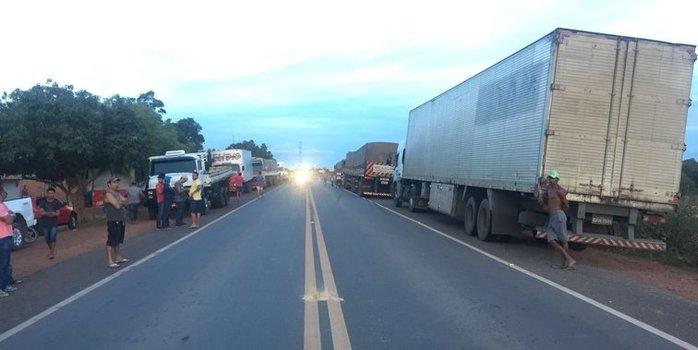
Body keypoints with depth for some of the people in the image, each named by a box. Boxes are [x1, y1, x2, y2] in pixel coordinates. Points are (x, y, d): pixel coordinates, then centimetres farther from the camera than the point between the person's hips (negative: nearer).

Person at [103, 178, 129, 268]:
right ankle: (109, 261, -7)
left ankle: (118, 257, 29)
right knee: (111, 241, -8)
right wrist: (122, 203, -1)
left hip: (120, 220, 9)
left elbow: (126, 201, 5)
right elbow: (117, 206, -22)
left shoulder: (118, 194, 15)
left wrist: (120, 202, -13)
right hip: (112, 221, -9)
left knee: (118, 240, 18)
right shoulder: (108, 194, -12)